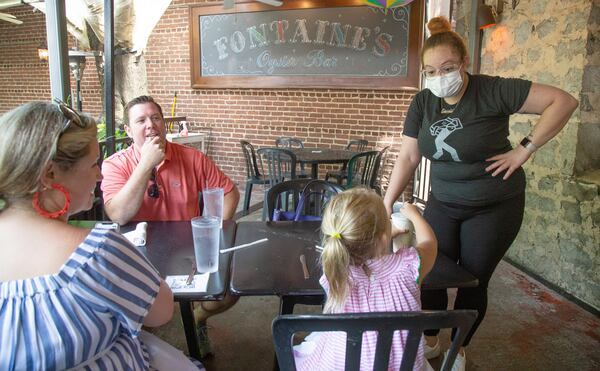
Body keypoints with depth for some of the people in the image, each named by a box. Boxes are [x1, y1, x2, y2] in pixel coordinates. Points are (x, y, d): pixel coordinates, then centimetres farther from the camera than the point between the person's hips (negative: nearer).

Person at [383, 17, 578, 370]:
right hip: (443, 204, 4)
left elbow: (564, 101, -16)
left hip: (494, 207, -4)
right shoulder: (423, 102, -4)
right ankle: (430, 342, 31)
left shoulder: (492, 91, -17)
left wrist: (525, 149, -19)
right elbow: (408, 157, -4)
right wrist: (387, 204, -10)